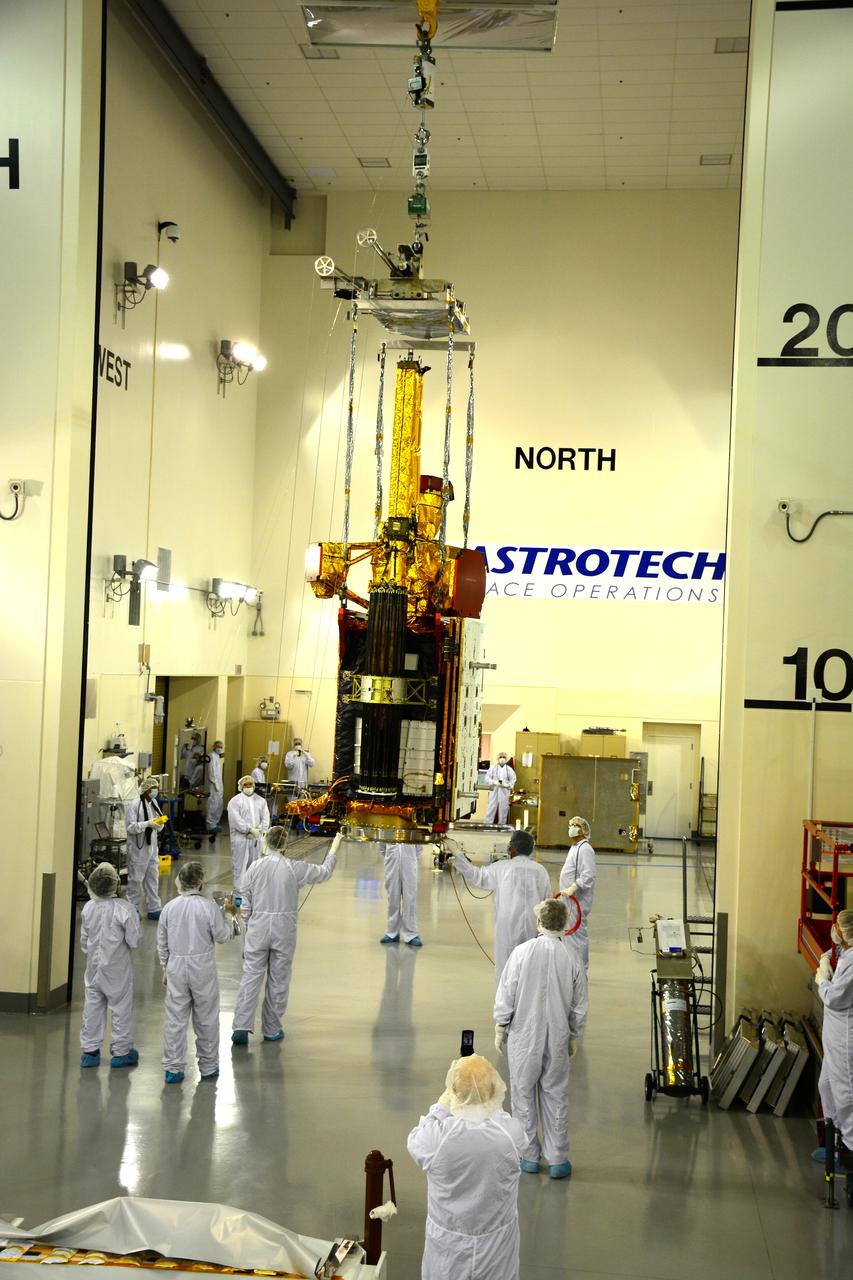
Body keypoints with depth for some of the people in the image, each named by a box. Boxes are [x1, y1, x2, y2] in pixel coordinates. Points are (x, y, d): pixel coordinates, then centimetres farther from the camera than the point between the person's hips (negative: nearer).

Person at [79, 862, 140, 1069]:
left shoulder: (88, 907, -8)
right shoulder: (124, 909, -23)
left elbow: (84, 939, 4)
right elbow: (134, 941, -18)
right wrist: (135, 920, 0)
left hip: (94, 965, 4)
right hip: (117, 969, -4)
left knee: (92, 1007, 15)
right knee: (121, 1008, 10)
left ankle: (89, 1050, 21)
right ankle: (121, 1051, 18)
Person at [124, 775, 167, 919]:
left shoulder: (154, 803, 10)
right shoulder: (134, 805, -15)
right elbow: (130, 827, -20)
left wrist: (160, 823, -5)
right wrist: (147, 824, -26)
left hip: (152, 847, 8)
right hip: (138, 848, -8)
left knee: (153, 879, 12)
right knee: (135, 880, 2)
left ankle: (154, 908, 19)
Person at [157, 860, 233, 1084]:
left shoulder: (169, 908, -2)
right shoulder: (208, 907, -14)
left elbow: (162, 942, 6)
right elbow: (221, 936, -7)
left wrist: (165, 968, 18)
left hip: (176, 967, 2)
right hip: (203, 967, -2)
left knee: (174, 1018, 8)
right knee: (206, 1019, 11)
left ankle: (173, 1068, 12)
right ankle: (208, 1067, 20)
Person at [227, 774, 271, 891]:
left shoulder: (261, 801, 13)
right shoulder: (235, 801, -1)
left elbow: (265, 817, 6)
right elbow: (236, 820, -11)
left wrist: (260, 830, -10)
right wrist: (250, 830, -16)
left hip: (257, 838, 4)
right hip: (241, 837, -4)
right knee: (240, 863, -3)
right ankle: (240, 888, 2)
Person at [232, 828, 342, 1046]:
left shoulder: (254, 868, -3)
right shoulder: (295, 868, -9)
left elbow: (246, 906, 2)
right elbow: (324, 872, 6)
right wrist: (334, 846, 20)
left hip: (258, 928, 1)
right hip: (284, 930, -1)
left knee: (251, 977, 4)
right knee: (278, 979, 10)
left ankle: (241, 1026, -4)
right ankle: (271, 1029, 19)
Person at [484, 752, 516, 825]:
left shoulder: (509, 769, 10)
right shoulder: (493, 767, 7)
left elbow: (513, 779, 7)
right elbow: (487, 777, 3)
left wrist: (508, 785, -12)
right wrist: (493, 782, -15)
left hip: (505, 792, 1)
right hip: (494, 790, -1)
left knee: (503, 808, 2)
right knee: (491, 808, -5)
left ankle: (501, 824, 9)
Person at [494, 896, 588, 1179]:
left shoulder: (522, 952, -16)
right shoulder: (572, 957, -9)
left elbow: (505, 996, -10)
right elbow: (580, 1005, -1)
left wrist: (500, 1029, 4)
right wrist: (574, 1036, 14)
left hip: (524, 1036, -1)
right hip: (557, 1037, 2)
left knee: (524, 1094, 13)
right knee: (556, 1096, 13)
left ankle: (529, 1156, 23)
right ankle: (557, 1159, 20)